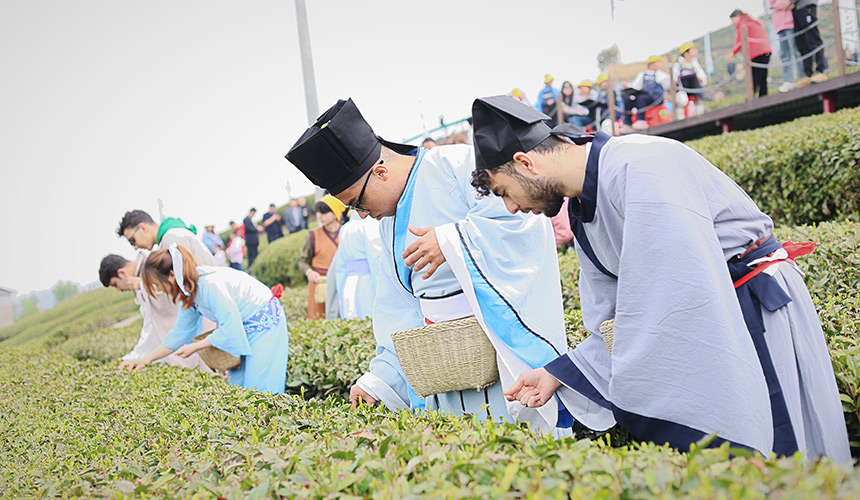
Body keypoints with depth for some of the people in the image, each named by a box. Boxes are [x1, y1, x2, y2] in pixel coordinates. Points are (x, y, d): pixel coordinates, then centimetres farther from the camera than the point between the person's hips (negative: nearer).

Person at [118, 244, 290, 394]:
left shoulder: (211, 284, -30)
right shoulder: (190, 290, 0)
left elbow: (230, 328, -28)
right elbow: (180, 332, 11)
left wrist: (194, 347, -18)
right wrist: (146, 359, 6)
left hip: (265, 323, -9)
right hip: (244, 329, 9)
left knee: (258, 391, -9)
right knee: (237, 386, 8)